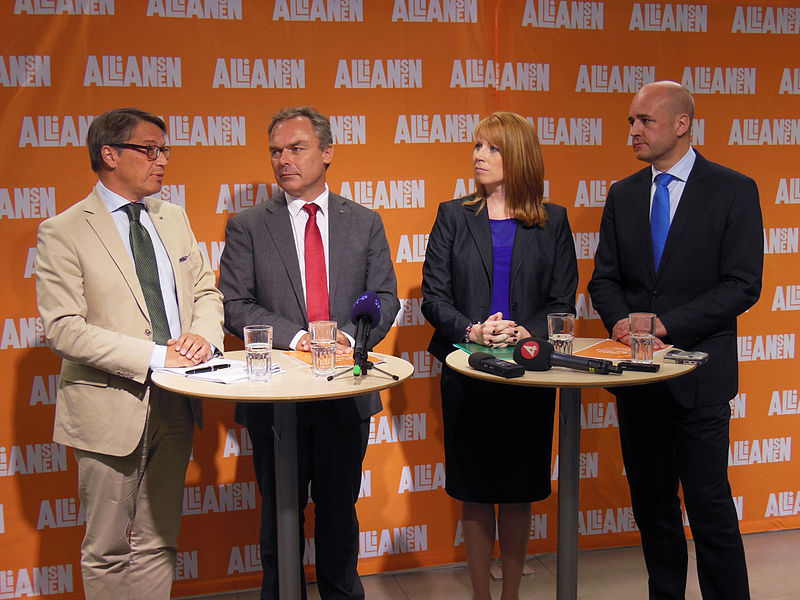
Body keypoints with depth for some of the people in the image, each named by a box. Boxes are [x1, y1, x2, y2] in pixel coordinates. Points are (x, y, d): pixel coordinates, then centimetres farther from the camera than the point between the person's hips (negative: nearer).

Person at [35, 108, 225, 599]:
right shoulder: (62, 233, -8)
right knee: (109, 550, 12)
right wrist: (153, 356, -21)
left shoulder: (174, 218, 10)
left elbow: (206, 291, 13)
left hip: (175, 405, 5)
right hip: (111, 408, -5)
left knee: (158, 543, 16)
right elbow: (63, 329, -15)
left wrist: (204, 334, -9)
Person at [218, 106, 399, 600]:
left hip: (347, 392, 2)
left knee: (340, 511, 17)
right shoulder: (247, 227, 0)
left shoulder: (365, 223, 6)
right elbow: (235, 305, -6)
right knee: (280, 517, 13)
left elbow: (385, 298, 3)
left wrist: (348, 335, -15)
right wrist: (297, 337, -19)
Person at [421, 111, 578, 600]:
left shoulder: (552, 222, 5)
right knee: (475, 493, 7)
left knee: (518, 492, 9)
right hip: (468, 373, 0)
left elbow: (563, 302, 2)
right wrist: (471, 330, -17)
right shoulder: (453, 217, 5)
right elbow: (434, 296, -1)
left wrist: (528, 332, -16)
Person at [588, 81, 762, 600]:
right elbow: (605, 279, 9)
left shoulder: (733, 190, -5)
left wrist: (665, 324, -18)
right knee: (651, 501, 15)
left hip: (699, 374, -4)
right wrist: (621, 322, -12)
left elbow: (742, 286, -11)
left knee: (710, 504, 1)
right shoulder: (623, 195, 9)